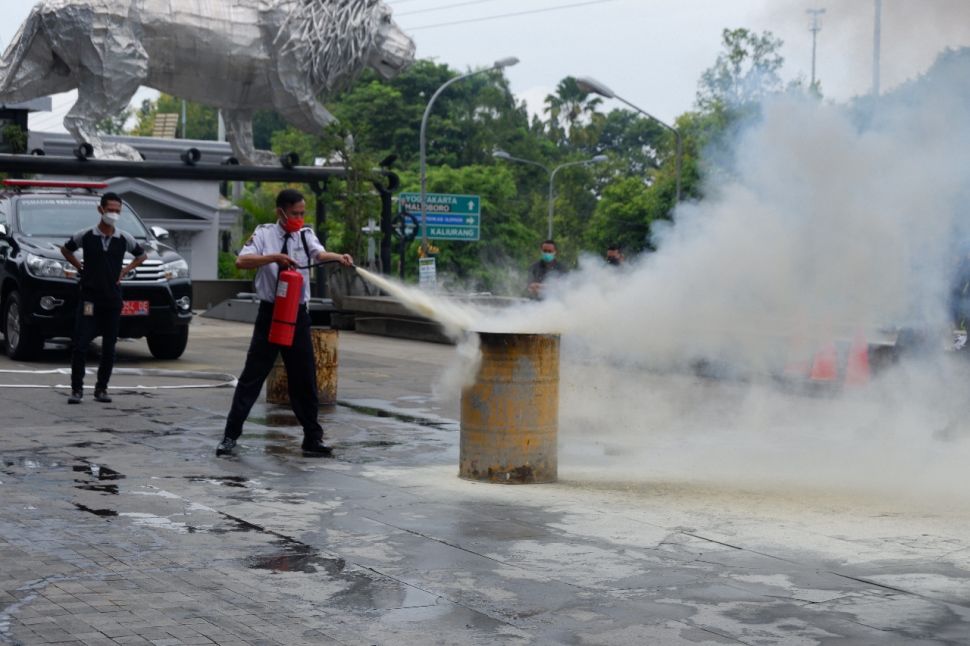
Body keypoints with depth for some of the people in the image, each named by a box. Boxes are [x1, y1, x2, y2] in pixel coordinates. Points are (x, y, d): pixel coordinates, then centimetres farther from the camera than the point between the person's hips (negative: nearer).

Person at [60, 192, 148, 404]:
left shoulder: (125, 239, 0)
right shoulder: (85, 236, -3)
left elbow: (142, 255, 18)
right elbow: (65, 249, 15)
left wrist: (124, 271, 6)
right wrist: (80, 268, 5)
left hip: (113, 299, 2)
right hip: (89, 297, -2)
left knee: (109, 347, 5)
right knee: (80, 345, -9)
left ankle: (101, 388, 16)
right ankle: (77, 388, -1)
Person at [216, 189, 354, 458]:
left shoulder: (305, 235, 2)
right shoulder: (264, 234, -3)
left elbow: (320, 254, -19)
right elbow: (241, 261, -18)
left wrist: (339, 258, -41)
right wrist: (274, 258, -31)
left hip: (297, 314, 2)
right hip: (269, 313, -2)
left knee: (304, 378, 7)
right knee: (252, 375, 0)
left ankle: (313, 439, 17)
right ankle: (230, 436, 8)